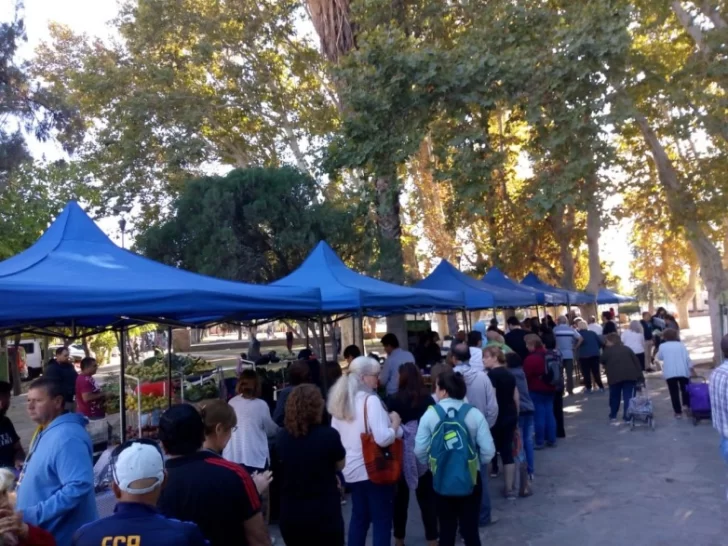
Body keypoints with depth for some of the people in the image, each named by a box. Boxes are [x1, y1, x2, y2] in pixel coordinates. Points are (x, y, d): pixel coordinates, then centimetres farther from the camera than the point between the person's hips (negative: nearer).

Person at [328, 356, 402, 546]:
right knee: (382, 519, 6)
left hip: (351, 469, 7)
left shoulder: (340, 401, 4)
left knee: (359, 517, 20)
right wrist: (395, 422, -10)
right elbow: (383, 438, -26)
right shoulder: (370, 400, -19)